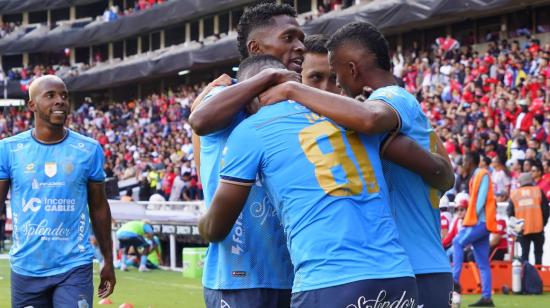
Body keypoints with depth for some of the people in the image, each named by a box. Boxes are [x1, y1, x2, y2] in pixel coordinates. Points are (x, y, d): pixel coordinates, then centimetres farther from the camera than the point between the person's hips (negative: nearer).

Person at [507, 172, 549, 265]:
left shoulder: (514, 194, 6)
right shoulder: (538, 191, 2)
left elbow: (510, 212, 3)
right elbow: (545, 210, 0)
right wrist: (543, 224, 12)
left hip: (522, 229, 1)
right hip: (538, 228, -1)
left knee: (524, 253, 7)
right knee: (538, 252, 11)